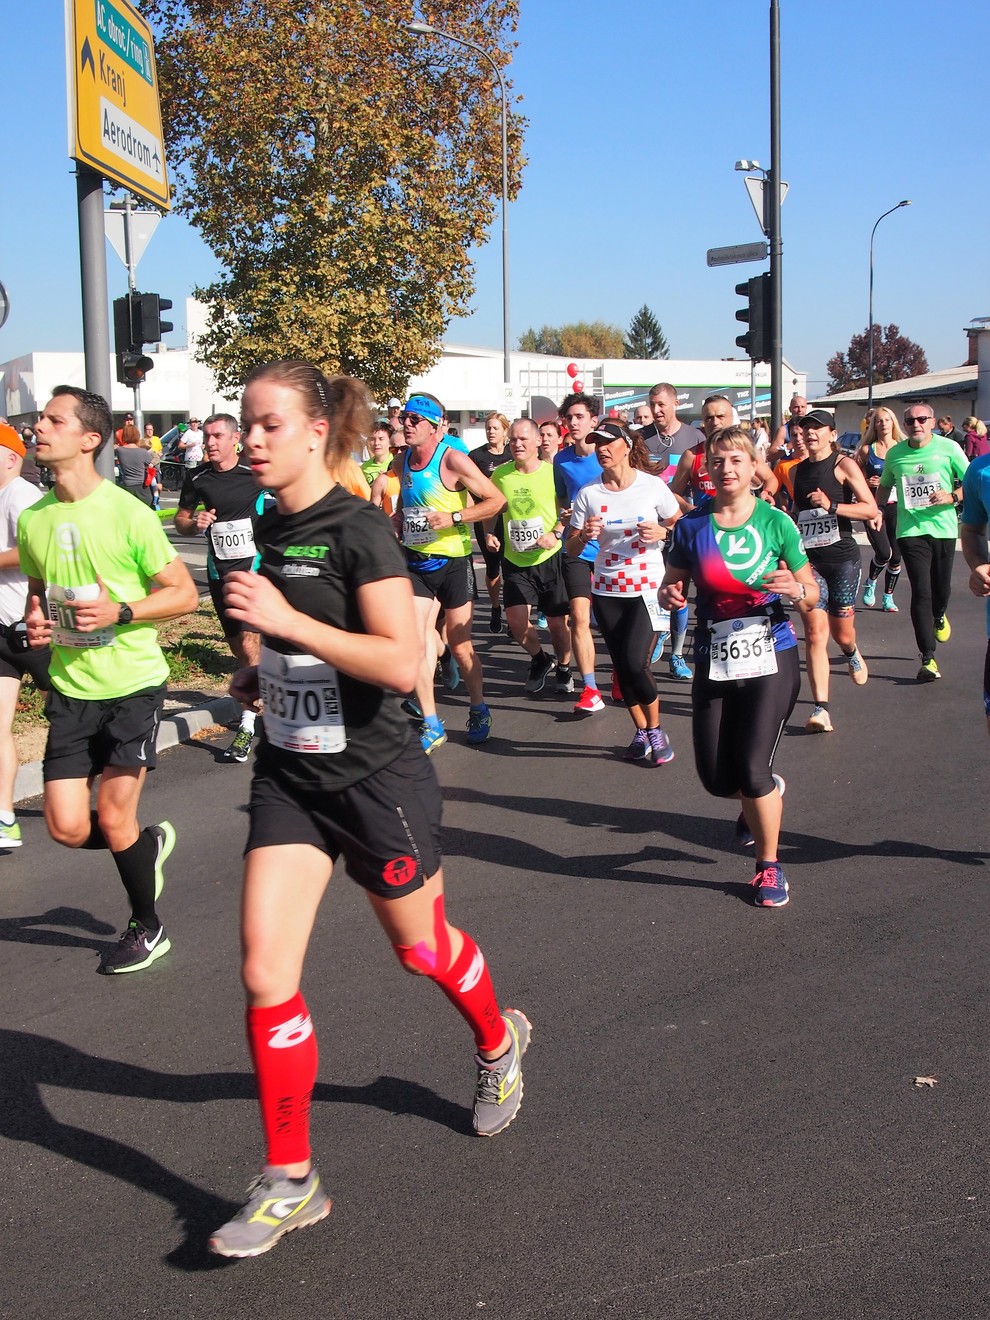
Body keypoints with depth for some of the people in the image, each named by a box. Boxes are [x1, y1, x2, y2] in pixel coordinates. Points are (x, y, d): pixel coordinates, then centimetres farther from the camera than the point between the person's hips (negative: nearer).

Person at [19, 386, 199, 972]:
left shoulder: (128, 514, -13)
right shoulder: (33, 519, 4)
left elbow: (185, 594, -8)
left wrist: (119, 611, -21)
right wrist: (35, 620, -1)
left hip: (133, 684, -5)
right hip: (70, 688, 5)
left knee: (113, 818, -1)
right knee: (67, 827, 0)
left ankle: (148, 928, 24)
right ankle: (149, 843, 33)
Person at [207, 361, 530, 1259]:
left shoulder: (359, 530, -18)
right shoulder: (271, 527, 5)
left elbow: (401, 662, -26)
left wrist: (285, 621, -30)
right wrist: (262, 674, 5)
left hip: (375, 775, -6)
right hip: (289, 774, 6)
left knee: (421, 947, 15)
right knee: (264, 973, -3)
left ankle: (499, 1045, 49)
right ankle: (290, 1183, 11)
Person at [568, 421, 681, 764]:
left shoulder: (652, 485, -6)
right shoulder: (588, 494, -2)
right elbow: (571, 549, 2)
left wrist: (661, 533, -17)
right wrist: (584, 535, -19)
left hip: (648, 588, -3)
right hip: (607, 591, 3)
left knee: (636, 663, -15)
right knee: (622, 667, 8)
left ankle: (655, 730, 9)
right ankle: (641, 732, 27)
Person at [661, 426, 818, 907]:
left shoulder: (775, 522, -4)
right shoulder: (691, 526, 1)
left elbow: (812, 596, 1)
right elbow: (671, 587, 10)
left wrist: (796, 589, -22)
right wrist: (669, 595, -13)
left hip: (770, 660, -3)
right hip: (713, 664, 3)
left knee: (752, 770, -9)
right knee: (716, 778, 5)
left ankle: (769, 866, 16)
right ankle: (767, 792, 42)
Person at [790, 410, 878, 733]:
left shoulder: (844, 465, -2)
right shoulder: (796, 471, 12)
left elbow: (871, 509, -9)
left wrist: (832, 506, -19)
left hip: (842, 557, -3)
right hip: (808, 559, 3)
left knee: (842, 633, 6)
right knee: (815, 634, -10)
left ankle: (853, 653, 46)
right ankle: (821, 708, -13)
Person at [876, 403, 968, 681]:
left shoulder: (949, 448, -4)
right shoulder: (895, 454, 3)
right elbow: (885, 486, 21)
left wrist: (952, 497, -17)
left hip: (943, 528, 0)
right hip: (911, 530, 0)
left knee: (941, 589, 11)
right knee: (921, 592, -9)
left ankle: (939, 617, 50)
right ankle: (928, 659, -5)